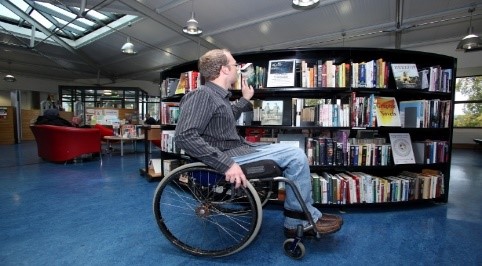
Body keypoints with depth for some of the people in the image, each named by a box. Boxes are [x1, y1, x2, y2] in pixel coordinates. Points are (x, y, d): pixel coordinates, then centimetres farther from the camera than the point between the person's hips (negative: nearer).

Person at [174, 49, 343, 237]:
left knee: (295, 155, 10)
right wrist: (226, 163, -32)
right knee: (296, 156, -11)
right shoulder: (202, 95, -14)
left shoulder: (218, 95, 15)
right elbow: (184, 136, -27)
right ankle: (307, 219, 7)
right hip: (229, 155, -10)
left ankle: (296, 223, 11)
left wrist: (245, 99, 37)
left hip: (237, 149, 10)